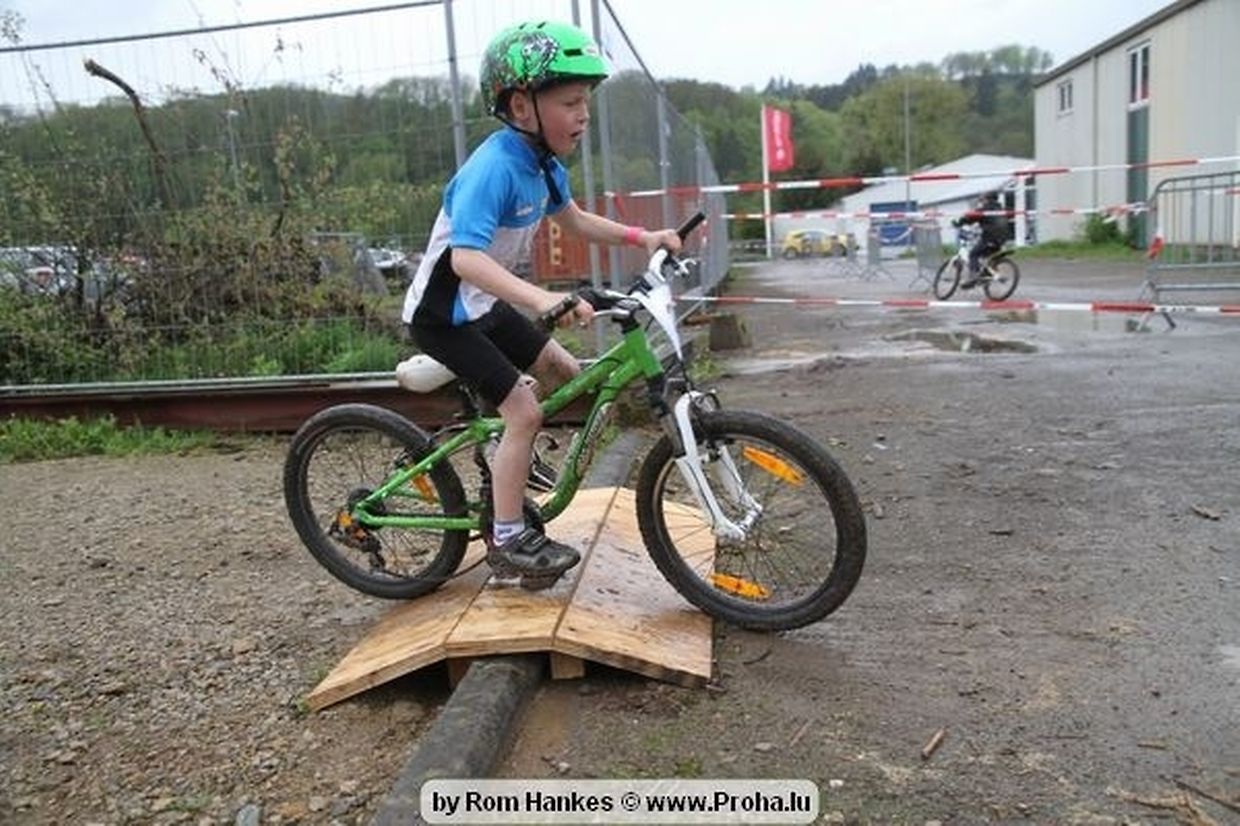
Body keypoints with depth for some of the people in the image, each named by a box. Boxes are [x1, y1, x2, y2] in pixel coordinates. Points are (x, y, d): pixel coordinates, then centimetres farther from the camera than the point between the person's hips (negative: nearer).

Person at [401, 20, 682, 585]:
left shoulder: (542, 161, -2)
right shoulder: (494, 168, -29)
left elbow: (575, 222, 13)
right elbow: (466, 259, -40)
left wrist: (640, 236, -1)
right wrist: (542, 299, -53)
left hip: (483, 304, 9)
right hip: (442, 313, -9)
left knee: (568, 374, 12)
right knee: (524, 410, -14)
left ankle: (507, 469, 31)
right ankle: (507, 540, 1)